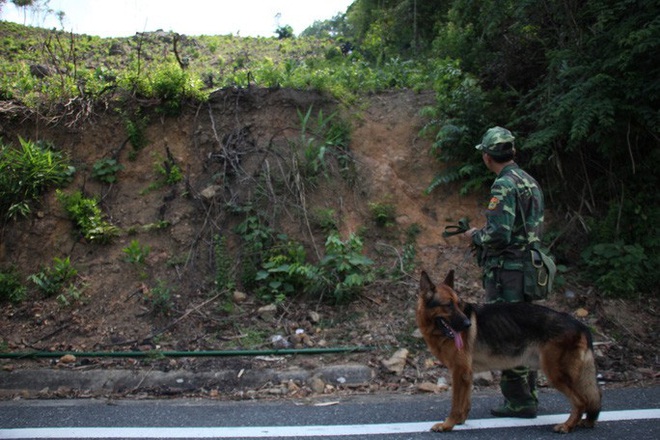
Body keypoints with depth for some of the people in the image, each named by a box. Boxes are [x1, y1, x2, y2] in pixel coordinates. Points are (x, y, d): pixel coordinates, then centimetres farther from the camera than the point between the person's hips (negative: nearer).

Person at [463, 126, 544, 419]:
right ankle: (527, 394, 26)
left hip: (506, 272, -10)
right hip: (527, 270, 10)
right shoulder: (530, 182, 14)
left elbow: (498, 235, -25)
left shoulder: (504, 186, -16)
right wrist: (484, 233, 20)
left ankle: (519, 402, 5)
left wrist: (475, 236, -4)